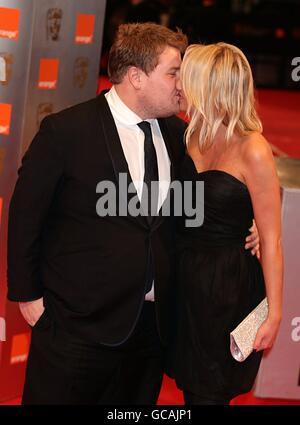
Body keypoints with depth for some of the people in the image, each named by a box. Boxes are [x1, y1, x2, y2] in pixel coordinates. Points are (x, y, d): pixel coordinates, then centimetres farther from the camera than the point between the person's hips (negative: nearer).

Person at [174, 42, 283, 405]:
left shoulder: (253, 151, -21)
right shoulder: (196, 134, 0)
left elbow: (270, 240, -18)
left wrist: (273, 314, -16)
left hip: (228, 284, -6)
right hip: (185, 274, 6)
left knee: (209, 392, 9)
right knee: (190, 385, 19)